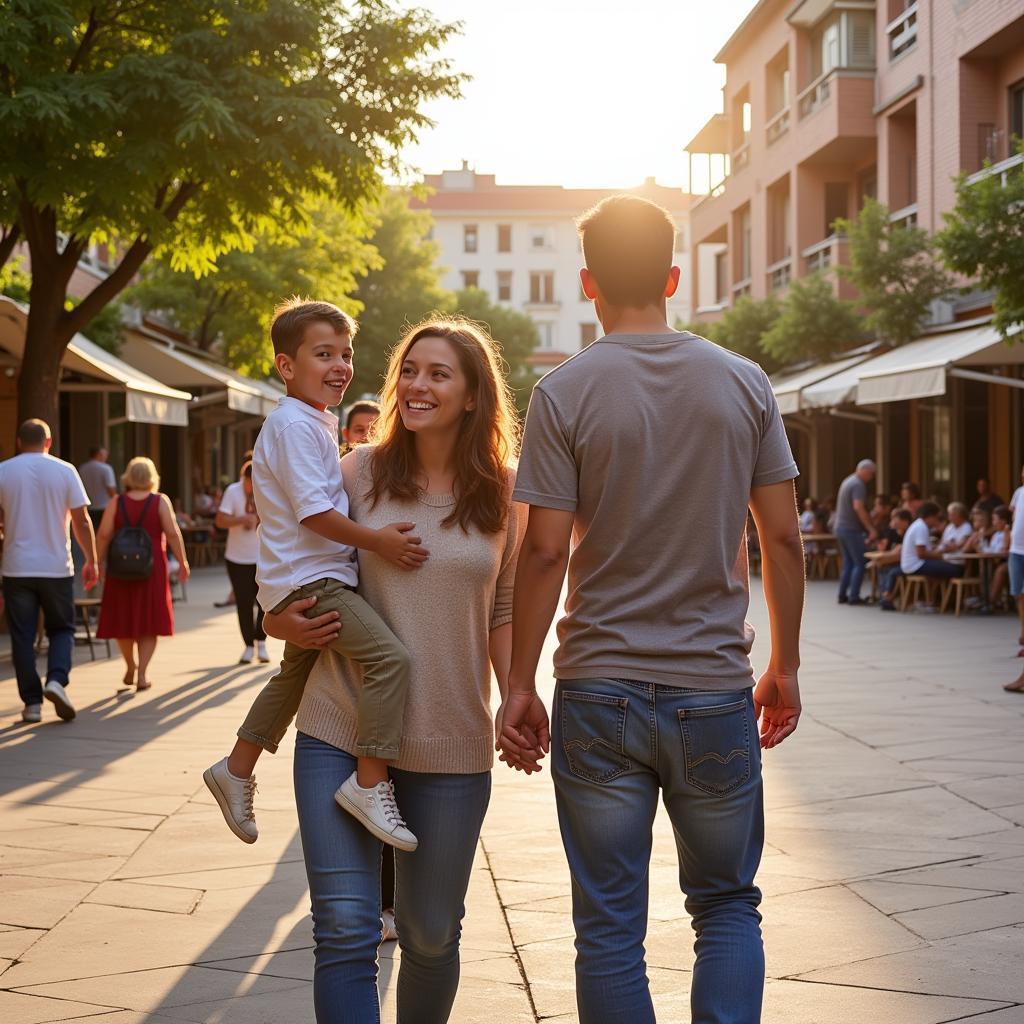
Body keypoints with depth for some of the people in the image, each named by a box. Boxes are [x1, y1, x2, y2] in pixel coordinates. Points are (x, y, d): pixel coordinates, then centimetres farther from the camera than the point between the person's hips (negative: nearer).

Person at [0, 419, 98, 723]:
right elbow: (82, 520, -2)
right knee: (61, 629, 13)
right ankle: (57, 679, -10)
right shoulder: (64, 471, -1)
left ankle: (32, 702, 5)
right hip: (56, 567, 0)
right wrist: (91, 561, 6)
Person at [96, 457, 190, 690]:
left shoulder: (116, 503, 2)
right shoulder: (160, 501, -1)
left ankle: (130, 667, 26)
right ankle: (142, 673, -2)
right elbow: (173, 533, -8)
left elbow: (103, 535, -4)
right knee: (148, 621, 5)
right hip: (152, 566, -1)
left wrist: (98, 563, 2)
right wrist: (182, 562, -1)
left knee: (123, 619, 15)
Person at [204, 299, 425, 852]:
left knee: (295, 673, 26)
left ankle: (236, 769, 39)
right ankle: (370, 782, -22)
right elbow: (313, 511, -22)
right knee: (390, 658, -23)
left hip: (304, 582, 11)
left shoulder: (315, 423, 18)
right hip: (311, 578, -11)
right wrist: (377, 541, -21)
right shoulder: (294, 424, -15)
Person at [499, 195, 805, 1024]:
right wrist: (785, 666, 12)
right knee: (727, 906, 16)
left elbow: (544, 552, -8)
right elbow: (783, 537, 1)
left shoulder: (565, 393, -5)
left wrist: (520, 686, 1)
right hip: (715, 693, 2)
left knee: (610, 926, 8)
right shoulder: (744, 383, 1)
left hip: (600, 695, -1)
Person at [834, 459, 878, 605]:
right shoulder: (858, 485, -14)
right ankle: (853, 596, -8)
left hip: (840, 527, 9)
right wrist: (871, 529, -26)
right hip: (851, 529, -9)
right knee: (859, 563, -5)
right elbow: (858, 507, -25)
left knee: (848, 563, 13)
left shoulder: (848, 481, 17)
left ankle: (842, 595, 12)